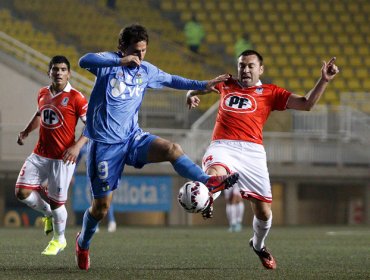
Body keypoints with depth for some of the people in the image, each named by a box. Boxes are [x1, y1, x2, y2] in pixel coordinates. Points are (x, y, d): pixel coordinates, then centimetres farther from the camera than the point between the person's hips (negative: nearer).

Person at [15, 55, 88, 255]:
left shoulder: (75, 98, -10)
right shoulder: (43, 94, 8)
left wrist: (77, 145, -21)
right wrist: (26, 132, 18)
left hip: (63, 157, -6)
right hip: (40, 154, 6)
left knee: (56, 202, -2)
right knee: (22, 192, -5)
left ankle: (59, 239, 23)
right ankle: (48, 213, 25)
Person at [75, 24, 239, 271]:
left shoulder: (146, 71, 8)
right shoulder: (109, 61, -9)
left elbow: (172, 80, 26)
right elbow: (84, 61, -30)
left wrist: (203, 85, 20)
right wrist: (120, 61, -38)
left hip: (132, 138, 4)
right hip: (105, 144, -4)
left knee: (172, 149, -25)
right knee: (101, 206, 2)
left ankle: (208, 182, -33)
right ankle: (83, 243, 28)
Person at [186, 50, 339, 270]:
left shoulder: (270, 93, 14)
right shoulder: (226, 84, 21)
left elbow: (306, 104, 6)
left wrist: (324, 81, -4)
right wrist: (192, 95, 17)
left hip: (252, 151, -1)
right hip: (223, 146, 1)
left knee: (263, 211, 4)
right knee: (214, 174, -40)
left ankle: (259, 244, 29)